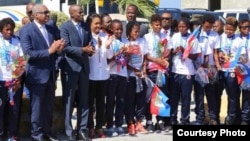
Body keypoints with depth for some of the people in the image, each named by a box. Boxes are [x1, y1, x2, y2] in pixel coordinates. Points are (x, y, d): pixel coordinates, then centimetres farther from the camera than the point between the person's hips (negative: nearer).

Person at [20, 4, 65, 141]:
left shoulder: (51, 29, 11)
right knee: (37, 107, 4)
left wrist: (58, 49, -8)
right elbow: (28, 53, -19)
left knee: (49, 106, 13)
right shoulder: (26, 30, -10)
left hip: (50, 74, 6)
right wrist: (49, 51, -23)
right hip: (37, 74, -6)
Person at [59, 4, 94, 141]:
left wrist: (90, 49, -7)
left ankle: (82, 129, 16)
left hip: (84, 66, 6)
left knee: (84, 100, 8)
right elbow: (66, 48, -14)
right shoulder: (65, 27, -7)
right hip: (70, 67, -6)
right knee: (69, 100, 1)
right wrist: (83, 50, -20)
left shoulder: (86, 26, 12)